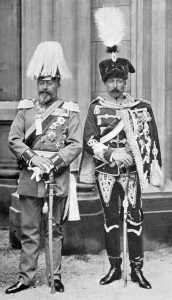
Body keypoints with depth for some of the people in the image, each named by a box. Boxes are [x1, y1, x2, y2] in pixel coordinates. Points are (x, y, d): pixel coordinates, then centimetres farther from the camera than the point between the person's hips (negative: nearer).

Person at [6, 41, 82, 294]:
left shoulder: (69, 111, 3)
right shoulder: (26, 108, 8)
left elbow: (75, 144, -4)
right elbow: (14, 139, 2)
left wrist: (53, 164, -16)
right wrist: (33, 159, -13)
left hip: (58, 178, -1)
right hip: (30, 176, 2)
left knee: (55, 229, 7)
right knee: (29, 230, 5)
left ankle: (55, 275, 17)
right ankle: (26, 277, 12)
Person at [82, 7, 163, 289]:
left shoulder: (141, 107, 1)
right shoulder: (97, 107, 1)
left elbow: (151, 140, 3)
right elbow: (88, 141, -5)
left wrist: (155, 169, -2)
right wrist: (112, 153, -19)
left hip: (132, 171, -1)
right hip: (105, 172, 1)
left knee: (135, 219, 1)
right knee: (110, 219, 9)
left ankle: (137, 269, 11)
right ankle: (115, 267, 21)